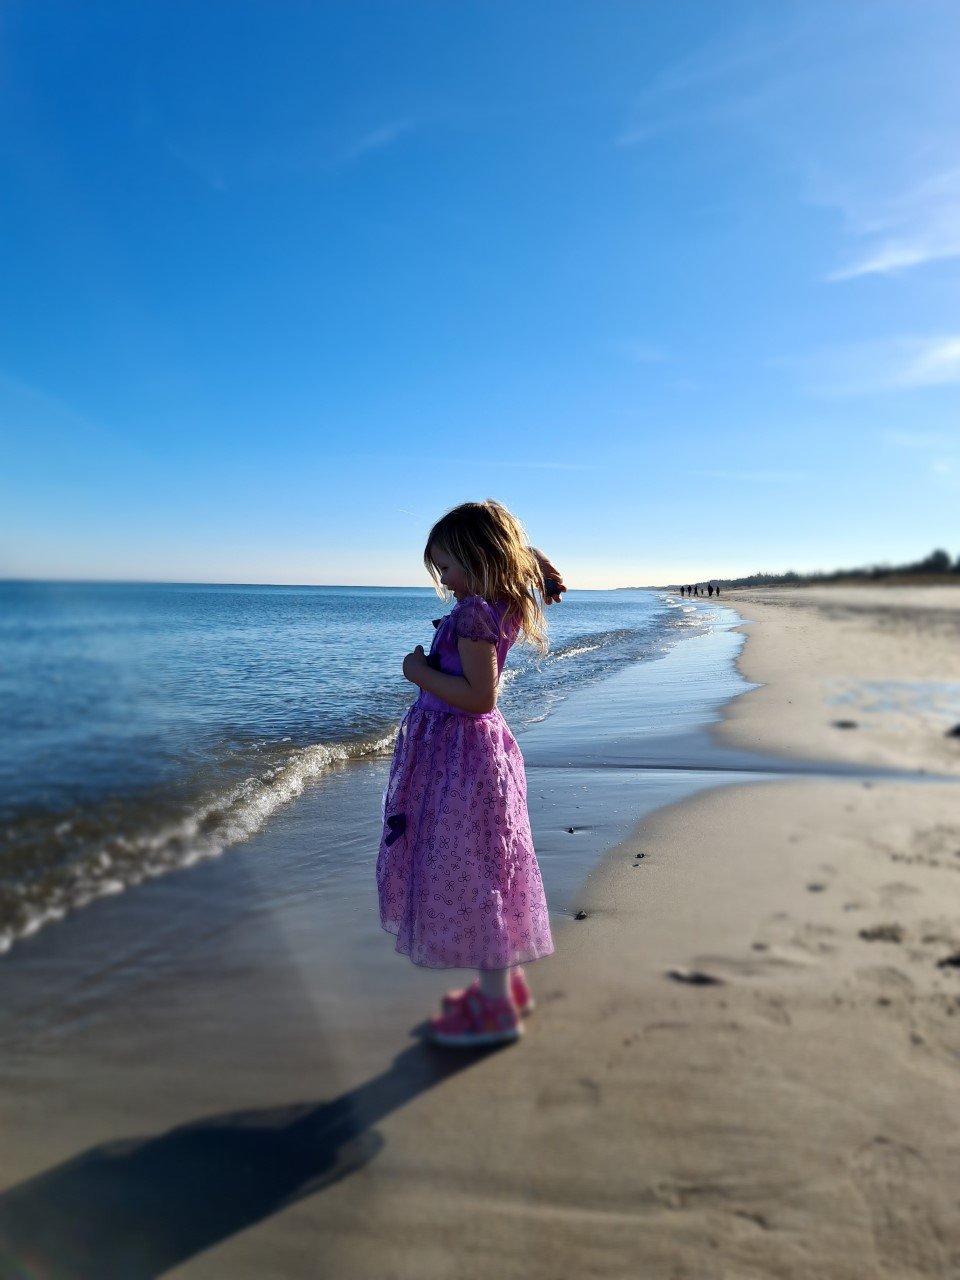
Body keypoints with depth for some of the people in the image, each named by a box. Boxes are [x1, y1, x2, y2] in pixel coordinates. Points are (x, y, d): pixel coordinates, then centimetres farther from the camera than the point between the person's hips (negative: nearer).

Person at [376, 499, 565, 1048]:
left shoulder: (473, 613, -21)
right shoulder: (504, 606, 6)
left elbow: (479, 696, -26)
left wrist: (421, 672, -17)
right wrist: (539, 565, 6)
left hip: (459, 754, -10)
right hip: (476, 749, 10)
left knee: (468, 873, 1)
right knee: (483, 870, 19)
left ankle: (495, 1008, 15)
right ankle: (507, 979, 34)